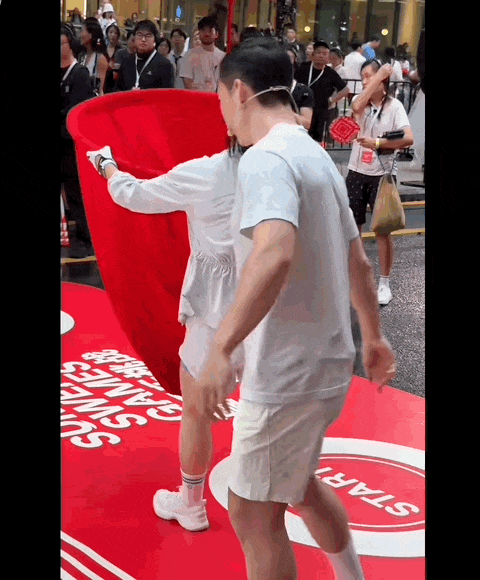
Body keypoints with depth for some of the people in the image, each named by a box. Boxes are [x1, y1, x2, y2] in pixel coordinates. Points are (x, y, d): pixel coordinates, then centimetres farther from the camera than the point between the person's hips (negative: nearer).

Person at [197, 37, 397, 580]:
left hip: (284, 377, -9)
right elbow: (358, 262, 20)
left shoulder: (265, 159, -18)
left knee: (254, 516, 5)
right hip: (328, 367, 9)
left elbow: (275, 254, -37)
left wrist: (220, 349, -39)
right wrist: (373, 337, 31)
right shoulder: (318, 156, 12)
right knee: (296, 484, 28)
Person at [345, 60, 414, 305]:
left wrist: (378, 143, -23)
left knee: (383, 230, 3)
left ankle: (384, 283, 14)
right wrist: (379, 77, -22)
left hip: (382, 174, -3)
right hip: (357, 172, 3)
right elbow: (357, 107, -24)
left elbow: (408, 138, -18)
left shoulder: (394, 106, -6)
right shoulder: (360, 101, 2)